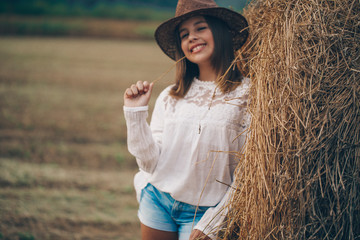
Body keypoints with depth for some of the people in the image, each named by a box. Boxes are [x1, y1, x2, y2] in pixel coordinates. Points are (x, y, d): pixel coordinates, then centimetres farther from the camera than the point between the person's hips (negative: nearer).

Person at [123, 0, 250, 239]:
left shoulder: (247, 95, -9)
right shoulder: (170, 97, 2)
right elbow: (150, 163, 0)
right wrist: (135, 113, -7)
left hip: (205, 211, -3)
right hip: (157, 202, 3)